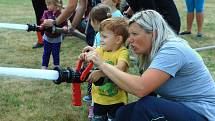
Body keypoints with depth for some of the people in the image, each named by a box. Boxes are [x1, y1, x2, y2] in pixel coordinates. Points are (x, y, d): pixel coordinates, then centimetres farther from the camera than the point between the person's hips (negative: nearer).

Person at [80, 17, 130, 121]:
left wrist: (100, 73, -46)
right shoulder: (101, 50, 3)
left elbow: (120, 68, -34)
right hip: (99, 98, 6)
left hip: (116, 100, -6)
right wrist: (84, 57, -28)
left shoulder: (123, 52, -17)